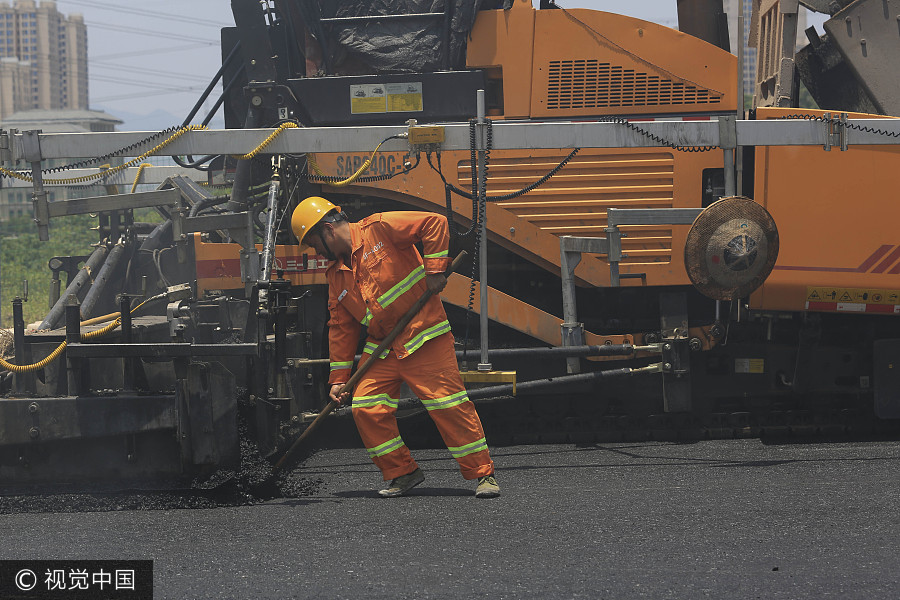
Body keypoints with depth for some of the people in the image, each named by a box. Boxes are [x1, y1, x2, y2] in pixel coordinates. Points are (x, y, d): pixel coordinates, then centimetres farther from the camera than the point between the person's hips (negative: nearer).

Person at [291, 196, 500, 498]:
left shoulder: (379, 229, -9)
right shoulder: (336, 275, 13)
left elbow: (434, 223, -14)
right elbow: (341, 327, 17)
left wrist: (434, 269, -18)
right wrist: (339, 378, 12)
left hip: (424, 338, -7)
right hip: (381, 347, 7)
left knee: (448, 405, -11)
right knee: (366, 408, -5)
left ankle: (483, 473, -4)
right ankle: (402, 472, 9)